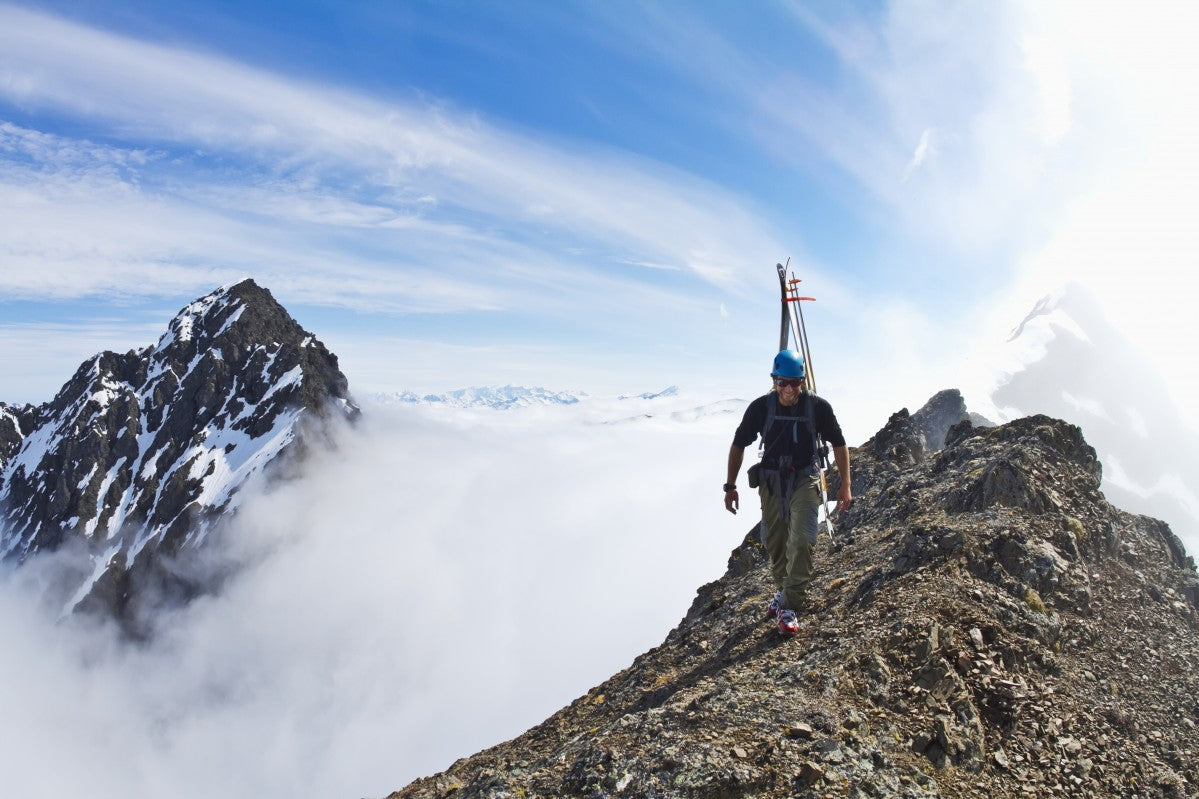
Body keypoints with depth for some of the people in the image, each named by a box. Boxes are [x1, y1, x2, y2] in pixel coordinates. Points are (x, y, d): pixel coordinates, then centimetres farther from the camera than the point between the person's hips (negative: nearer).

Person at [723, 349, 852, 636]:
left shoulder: (818, 406, -12)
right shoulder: (761, 407, -10)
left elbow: (839, 445, 1)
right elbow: (738, 445, 2)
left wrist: (845, 486, -2)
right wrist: (730, 486, 3)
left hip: (805, 480, -2)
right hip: (771, 481, 2)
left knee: (801, 541, -16)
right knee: (774, 543, 12)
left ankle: (789, 607, -7)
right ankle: (784, 590, 36)